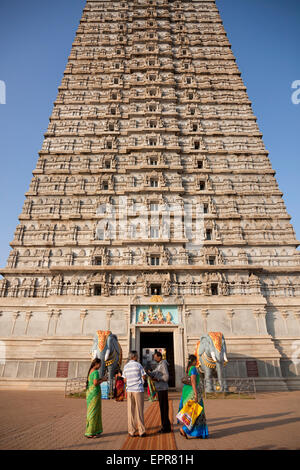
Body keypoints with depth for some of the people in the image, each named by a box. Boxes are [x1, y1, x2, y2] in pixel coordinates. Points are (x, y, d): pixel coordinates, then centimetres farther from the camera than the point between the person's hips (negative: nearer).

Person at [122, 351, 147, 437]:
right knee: (139, 411, 4)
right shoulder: (138, 365, -9)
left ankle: (132, 431, 12)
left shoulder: (126, 366, 5)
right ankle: (141, 431, 9)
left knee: (131, 411, 9)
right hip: (138, 390, -4)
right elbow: (144, 377, -5)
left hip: (129, 390, 4)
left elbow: (125, 380, 10)